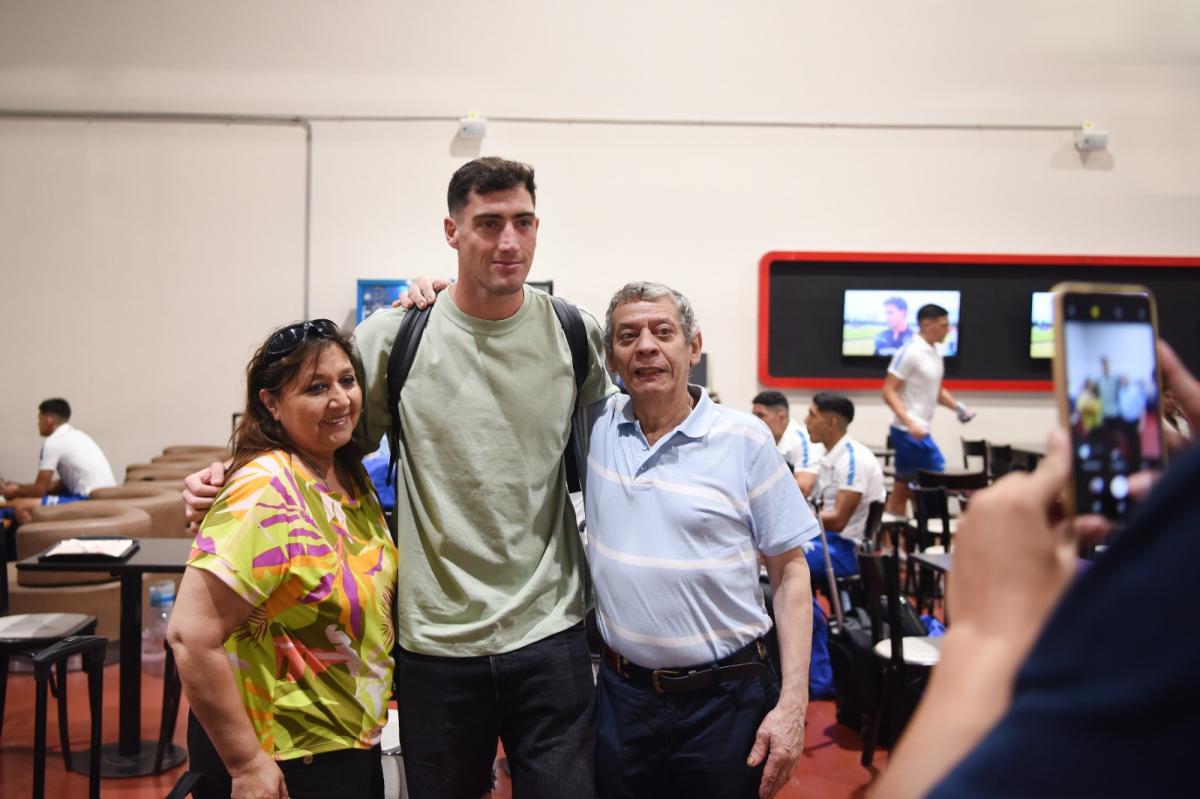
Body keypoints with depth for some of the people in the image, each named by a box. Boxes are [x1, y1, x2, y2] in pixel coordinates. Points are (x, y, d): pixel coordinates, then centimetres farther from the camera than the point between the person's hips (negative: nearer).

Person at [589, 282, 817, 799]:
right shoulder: (595, 427, 0)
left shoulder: (744, 441, -7)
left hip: (725, 697, -2)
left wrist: (792, 705, -10)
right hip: (621, 693, 3)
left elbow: (789, 573, -4)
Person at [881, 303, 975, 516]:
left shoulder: (934, 353, 11)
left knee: (901, 492, 11)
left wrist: (958, 407, 7)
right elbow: (889, 391, -16)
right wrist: (910, 422, -25)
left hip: (917, 431, 9)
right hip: (910, 432, -9)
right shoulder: (909, 352, -15)